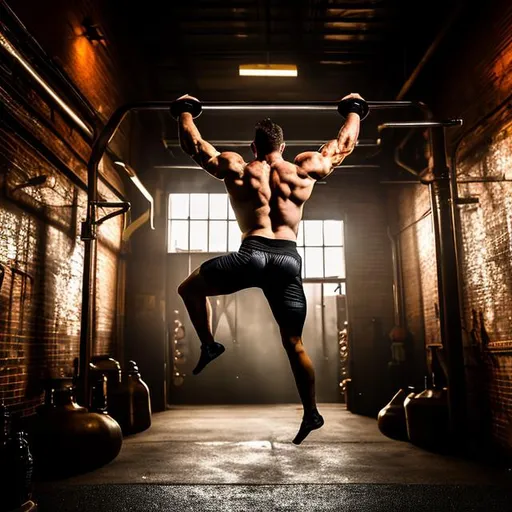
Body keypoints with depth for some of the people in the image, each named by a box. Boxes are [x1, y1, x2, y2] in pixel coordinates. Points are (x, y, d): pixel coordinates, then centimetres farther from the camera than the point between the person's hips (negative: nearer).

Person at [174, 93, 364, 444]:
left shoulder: (236, 168, 12)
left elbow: (193, 144, 25)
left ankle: (209, 345, 10)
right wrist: (354, 109, 43)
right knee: (294, 343, 13)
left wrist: (185, 111, 42)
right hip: (289, 260, 2)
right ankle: (312, 413, 16)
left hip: (252, 255, -2)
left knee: (190, 288, 22)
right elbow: (345, 143, 27)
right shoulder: (307, 169, 13)